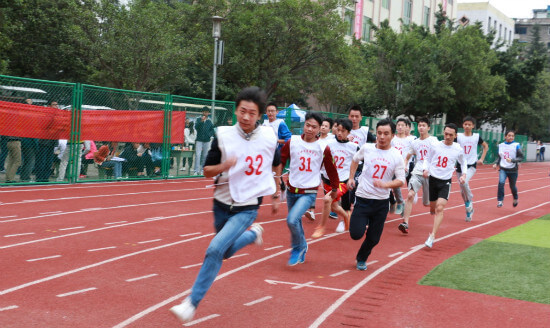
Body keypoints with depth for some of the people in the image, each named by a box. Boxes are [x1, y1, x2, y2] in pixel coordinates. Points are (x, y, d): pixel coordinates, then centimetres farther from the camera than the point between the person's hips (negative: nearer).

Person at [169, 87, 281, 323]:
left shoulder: (269, 137, -9)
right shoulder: (223, 135, -11)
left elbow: (275, 166, 12)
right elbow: (207, 171, -6)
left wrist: (275, 195, 19)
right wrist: (223, 166, -27)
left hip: (247, 207, -3)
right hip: (222, 204, 3)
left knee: (215, 249, -20)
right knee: (227, 252, 21)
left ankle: (192, 303, -11)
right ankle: (254, 233, 51)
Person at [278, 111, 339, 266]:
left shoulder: (323, 148, -8)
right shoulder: (292, 142, -4)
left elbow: (331, 170, 4)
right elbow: (281, 161, 5)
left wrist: (334, 188, 14)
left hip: (309, 193, -3)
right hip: (292, 190, 4)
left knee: (292, 219, -21)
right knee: (295, 222, 15)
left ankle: (298, 247, 5)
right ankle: (302, 249, 41)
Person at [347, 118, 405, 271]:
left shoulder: (396, 156, -5)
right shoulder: (366, 148, -2)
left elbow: (401, 180, -8)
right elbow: (355, 160, 20)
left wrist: (385, 184, -26)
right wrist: (351, 178, 12)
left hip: (382, 202, 0)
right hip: (362, 198, 0)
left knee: (373, 239, 8)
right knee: (356, 234, -13)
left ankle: (361, 259, 38)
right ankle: (362, 224, 24)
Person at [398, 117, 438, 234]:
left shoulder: (433, 140, -1)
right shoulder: (414, 142, 13)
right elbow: (408, 156, 27)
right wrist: (404, 165, 8)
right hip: (417, 173, 3)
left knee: (427, 203, 7)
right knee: (410, 195, -21)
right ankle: (405, 223, -23)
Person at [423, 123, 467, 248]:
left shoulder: (458, 150, -2)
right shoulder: (435, 146, -3)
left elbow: (463, 163, 17)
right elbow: (428, 159, 10)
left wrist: (464, 174, 2)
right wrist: (425, 169, -10)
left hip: (446, 182, -2)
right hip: (433, 179, 2)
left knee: (439, 208, -18)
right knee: (433, 208, 12)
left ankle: (432, 237, -19)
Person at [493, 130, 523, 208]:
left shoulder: (516, 145, -7)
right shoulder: (501, 145, 4)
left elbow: (521, 157, -10)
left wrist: (512, 160, -24)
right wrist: (496, 163, 0)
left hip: (513, 170, -2)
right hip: (503, 169, 2)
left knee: (512, 186, 11)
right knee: (501, 182, -23)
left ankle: (515, 199, 42)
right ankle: (500, 201, -14)